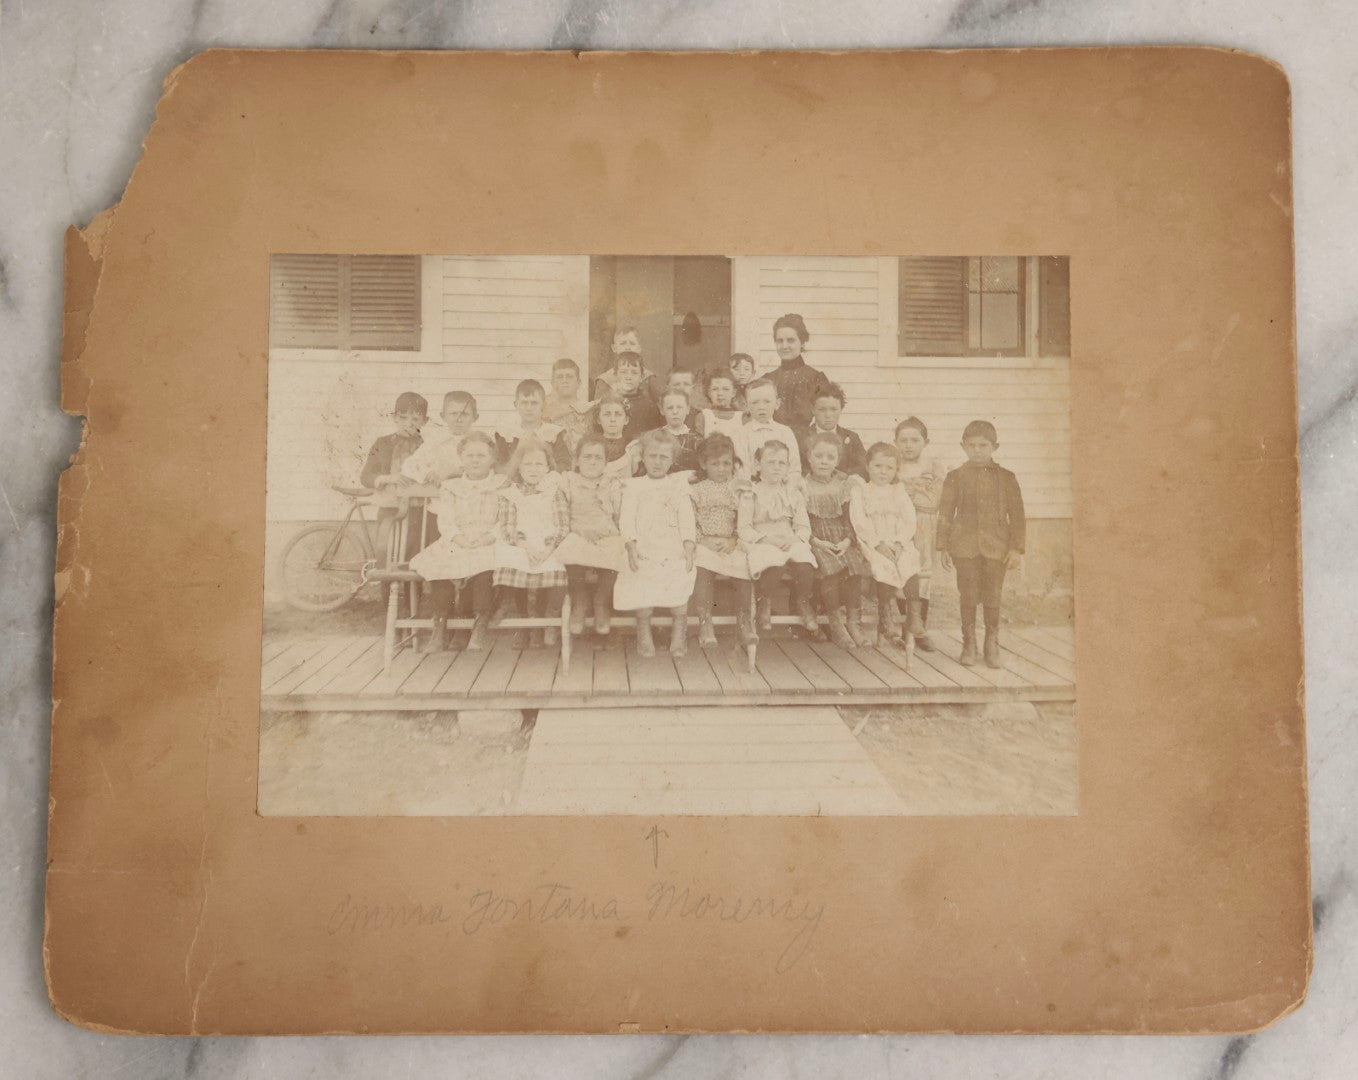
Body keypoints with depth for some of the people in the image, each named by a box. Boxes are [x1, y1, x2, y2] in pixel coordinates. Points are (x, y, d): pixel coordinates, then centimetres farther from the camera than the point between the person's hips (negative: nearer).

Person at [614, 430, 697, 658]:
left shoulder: (679, 485, 18)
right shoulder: (634, 486, 15)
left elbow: (686, 519, 9)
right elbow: (626, 518, 5)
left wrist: (689, 549, -5)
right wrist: (631, 547, -10)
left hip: (673, 549, 0)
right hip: (643, 549, 0)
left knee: (680, 580, -23)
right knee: (642, 581, -25)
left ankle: (679, 630, -2)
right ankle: (643, 631, -4)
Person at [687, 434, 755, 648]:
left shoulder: (740, 488, 11)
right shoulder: (695, 490, 11)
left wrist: (734, 542, -11)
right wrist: (704, 540, -11)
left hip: (734, 545, 1)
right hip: (705, 544, -1)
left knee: (745, 567, -27)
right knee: (703, 571, -30)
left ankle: (744, 620, -12)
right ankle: (704, 622, -25)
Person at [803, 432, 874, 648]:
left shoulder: (845, 484, 10)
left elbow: (851, 518, 7)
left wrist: (847, 540, -9)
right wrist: (815, 540, -16)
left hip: (841, 542, 3)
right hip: (816, 543, -2)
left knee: (854, 565, -26)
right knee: (829, 567, -31)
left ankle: (853, 621, -18)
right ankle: (836, 623, -25)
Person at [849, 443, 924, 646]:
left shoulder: (899, 491, 18)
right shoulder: (860, 490, 9)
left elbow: (909, 520, 7)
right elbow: (859, 522, -4)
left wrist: (899, 543, -11)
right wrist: (879, 543, -14)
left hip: (899, 543, 3)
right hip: (872, 543, -2)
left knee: (909, 564, -27)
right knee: (883, 566, -31)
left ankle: (914, 617, -23)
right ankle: (888, 621, -27)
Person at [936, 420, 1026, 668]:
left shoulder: (1006, 478, 4)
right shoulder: (955, 477, 3)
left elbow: (1017, 515, 5)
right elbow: (945, 514, 6)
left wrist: (1017, 548, -1)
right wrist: (943, 547, 2)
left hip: (996, 546, 0)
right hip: (964, 546, 0)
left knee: (992, 598, 4)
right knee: (968, 597, 4)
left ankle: (992, 646, 18)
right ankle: (968, 645, 17)